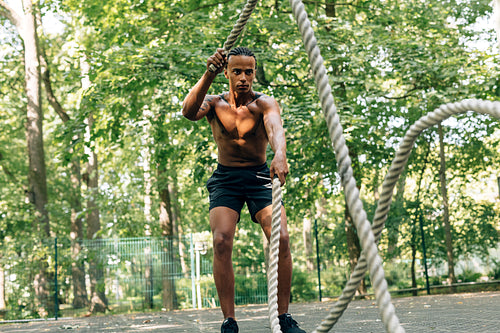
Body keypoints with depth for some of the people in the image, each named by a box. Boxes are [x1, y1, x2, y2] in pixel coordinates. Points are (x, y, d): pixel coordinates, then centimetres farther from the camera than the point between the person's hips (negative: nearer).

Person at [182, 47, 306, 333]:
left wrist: (280, 155, -54)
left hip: (260, 176, 0)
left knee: (280, 238, -19)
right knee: (221, 240, -21)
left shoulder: (265, 103, -9)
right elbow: (189, 112, -27)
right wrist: (208, 76, -41)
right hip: (225, 178, 1)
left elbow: (276, 128, -32)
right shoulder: (214, 103, -4)